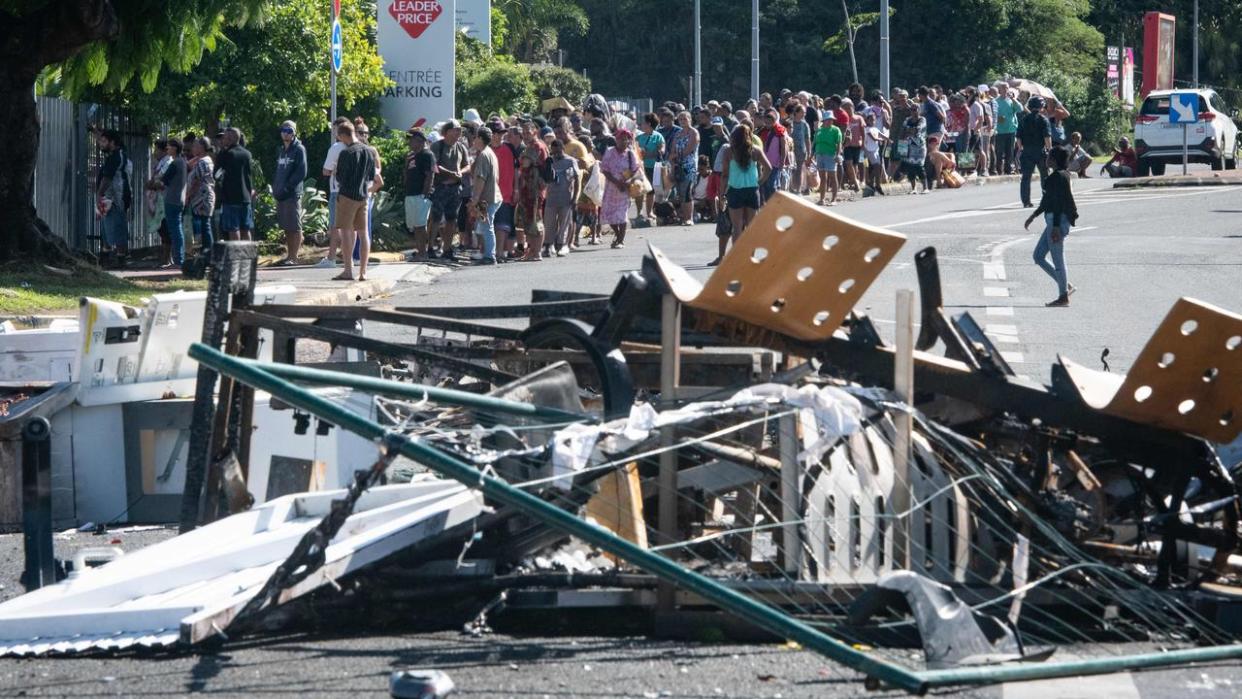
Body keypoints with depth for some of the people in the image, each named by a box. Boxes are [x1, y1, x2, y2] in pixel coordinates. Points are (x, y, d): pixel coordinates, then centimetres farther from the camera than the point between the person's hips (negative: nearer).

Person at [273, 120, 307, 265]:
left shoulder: (299, 150, -4)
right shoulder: (280, 150, 19)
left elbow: (301, 173, -12)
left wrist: (286, 187, -15)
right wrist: (275, 188, 8)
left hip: (293, 194, -8)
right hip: (280, 194, 8)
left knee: (295, 227, -6)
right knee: (286, 227, 11)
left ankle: (294, 257, -6)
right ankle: (289, 255, 16)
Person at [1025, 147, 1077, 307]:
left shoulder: (1058, 177, -17)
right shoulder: (1061, 175, 15)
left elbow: (1059, 203, -21)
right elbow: (1048, 200, 24)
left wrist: (1056, 227, -24)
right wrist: (1034, 215, 30)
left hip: (1057, 221, -11)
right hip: (1053, 221, 11)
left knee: (1058, 259, -2)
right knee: (1038, 256, 14)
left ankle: (1064, 297, 6)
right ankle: (1066, 285, 17)